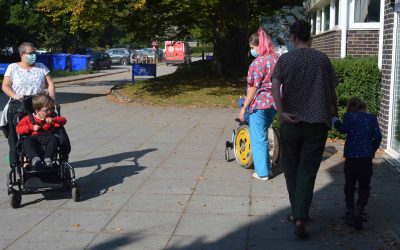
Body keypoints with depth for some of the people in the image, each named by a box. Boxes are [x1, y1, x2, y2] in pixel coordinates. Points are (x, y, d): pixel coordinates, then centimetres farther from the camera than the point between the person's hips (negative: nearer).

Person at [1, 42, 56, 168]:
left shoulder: (41, 67, 15)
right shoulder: (13, 67, 9)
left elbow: (50, 83, 9)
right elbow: (5, 86, 3)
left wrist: (51, 96, -10)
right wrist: (15, 96, -15)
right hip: (18, 105, -1)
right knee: (17, 134, -6)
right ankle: (15, 161, 1)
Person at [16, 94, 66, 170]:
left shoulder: (51, 118, 21)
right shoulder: (29, 118, 16)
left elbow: (63, 120, 9)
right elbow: (18, 129, 6)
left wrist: (53, 120, -9)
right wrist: (32, 127, -6)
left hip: (46, 138, 1)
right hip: (33, 138, -1)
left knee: (53, 138, -32)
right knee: (26, 141, -35)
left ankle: (48, 158, -44)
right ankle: (34, 158, -54)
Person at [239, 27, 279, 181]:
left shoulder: (258, 62, -16)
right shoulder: (277, 59, 7)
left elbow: (253, 88, -17)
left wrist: (244, 107, -11)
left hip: (259, 104, -8)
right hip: (274, 104, 8)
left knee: (258, 139, 3)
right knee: (263, 135, 23)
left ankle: (262, 172, 8)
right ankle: (266, 166, 30)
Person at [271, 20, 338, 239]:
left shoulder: (285, 59, 0)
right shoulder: (322, 59, 4)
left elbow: (275, 86, -14)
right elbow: (332, 90, 10)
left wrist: (281, 112, -19)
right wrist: (334, 110, 27)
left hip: (291, 122, 0)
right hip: (317, 122, 1)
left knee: (291, 169, 14)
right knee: (307, 171, 0)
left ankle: (297, 213, 25)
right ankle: (301, 219, -11)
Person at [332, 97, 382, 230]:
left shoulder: (349, 116, -1)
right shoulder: (372, 118, 7)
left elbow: (343, 129, -16)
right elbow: (378, 136, 1)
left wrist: (334, 119, -1)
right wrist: (373, 149, 17)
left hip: (351, 157, -1)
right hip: (366, 158, 1)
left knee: (349, 185, 15)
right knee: (364, 187, 5)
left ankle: (350, 210, 14)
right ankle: (359, 209, -16)